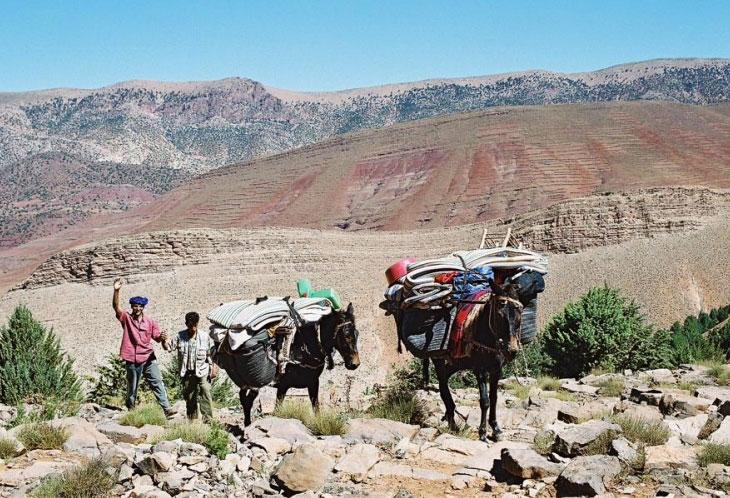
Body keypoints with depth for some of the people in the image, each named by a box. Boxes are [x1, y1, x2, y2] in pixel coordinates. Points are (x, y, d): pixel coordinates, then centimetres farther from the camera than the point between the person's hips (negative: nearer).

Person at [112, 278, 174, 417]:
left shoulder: (150, 322, 4)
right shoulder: (126, 318, -1)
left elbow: (157, 337, 8)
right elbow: (116, 306, -15)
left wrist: (162, 337, -18)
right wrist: (116, 291, -30)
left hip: (148, 358, 1)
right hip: (132, 360, -1)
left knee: (157, 383, -7)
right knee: (132, 387, 9)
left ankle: (166, 409, -11)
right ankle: (130, 408, 28)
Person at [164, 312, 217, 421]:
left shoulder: (205, 337, -3)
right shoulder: (180, 336, -1)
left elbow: (212, 354, 4)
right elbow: (168, 346, 0)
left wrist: (213, 368, -1)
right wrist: (163, 341, -21)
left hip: (202, 372, -2)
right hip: (188, 373, 2)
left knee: (206, 393, -17)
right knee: (190, 398, 10)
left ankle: (208, 419, -18)